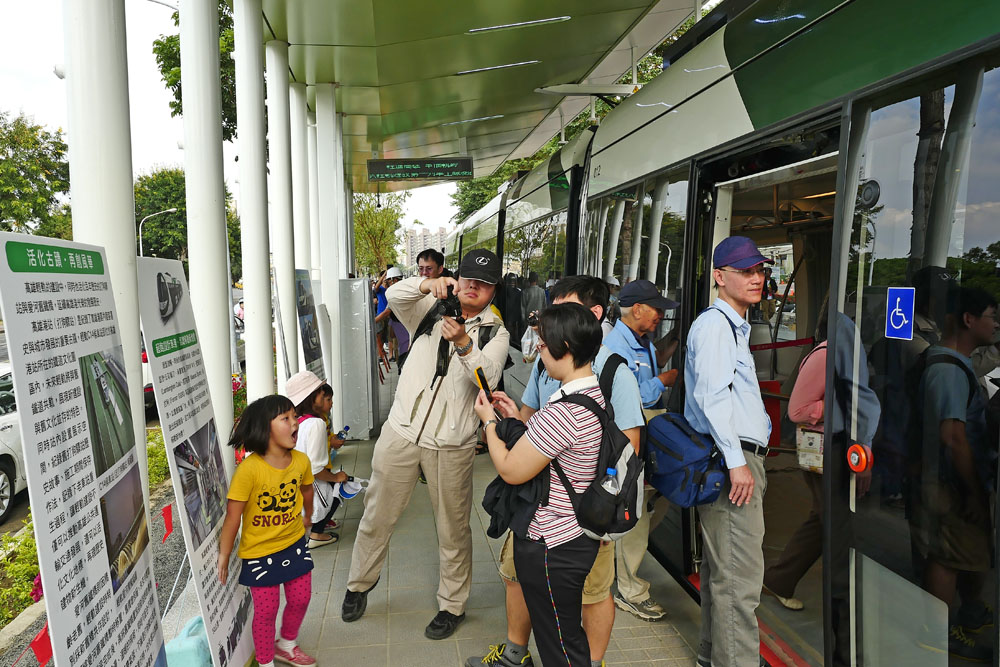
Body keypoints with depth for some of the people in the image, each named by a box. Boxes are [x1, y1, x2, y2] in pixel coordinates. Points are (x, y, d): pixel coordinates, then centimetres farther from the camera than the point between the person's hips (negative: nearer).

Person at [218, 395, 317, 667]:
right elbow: (233, 516, -20)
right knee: (266, 611, 8)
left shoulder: (301, 461, -11)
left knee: (300, 600, 16)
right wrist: (224, 556, -12)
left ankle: (287, 645, 46)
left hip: (295, 545, 5)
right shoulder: (249, 469, -27)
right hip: (259, 552, -5)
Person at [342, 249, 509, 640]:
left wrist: (463, 344, -34)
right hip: (401, 432, 2)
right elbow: (394, 296, -14)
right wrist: (428, 284, -33)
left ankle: (453, 604, 30)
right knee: (378, 516, 14)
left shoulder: (495, 333, 2)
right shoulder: (430, 311, 6)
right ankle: (359, 584, 39)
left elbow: (489, 378, -16)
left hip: (452, 446, -1)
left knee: (453, 527, 9)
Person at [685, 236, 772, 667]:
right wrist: (736, 461, -22)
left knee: (721, 568, 18)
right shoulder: (714, 324, -11)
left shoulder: (735, 326, 22)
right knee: (740, 576, -7)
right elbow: (713, 395, -20)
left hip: (740, 458, 10)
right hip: (731, 458, -10)